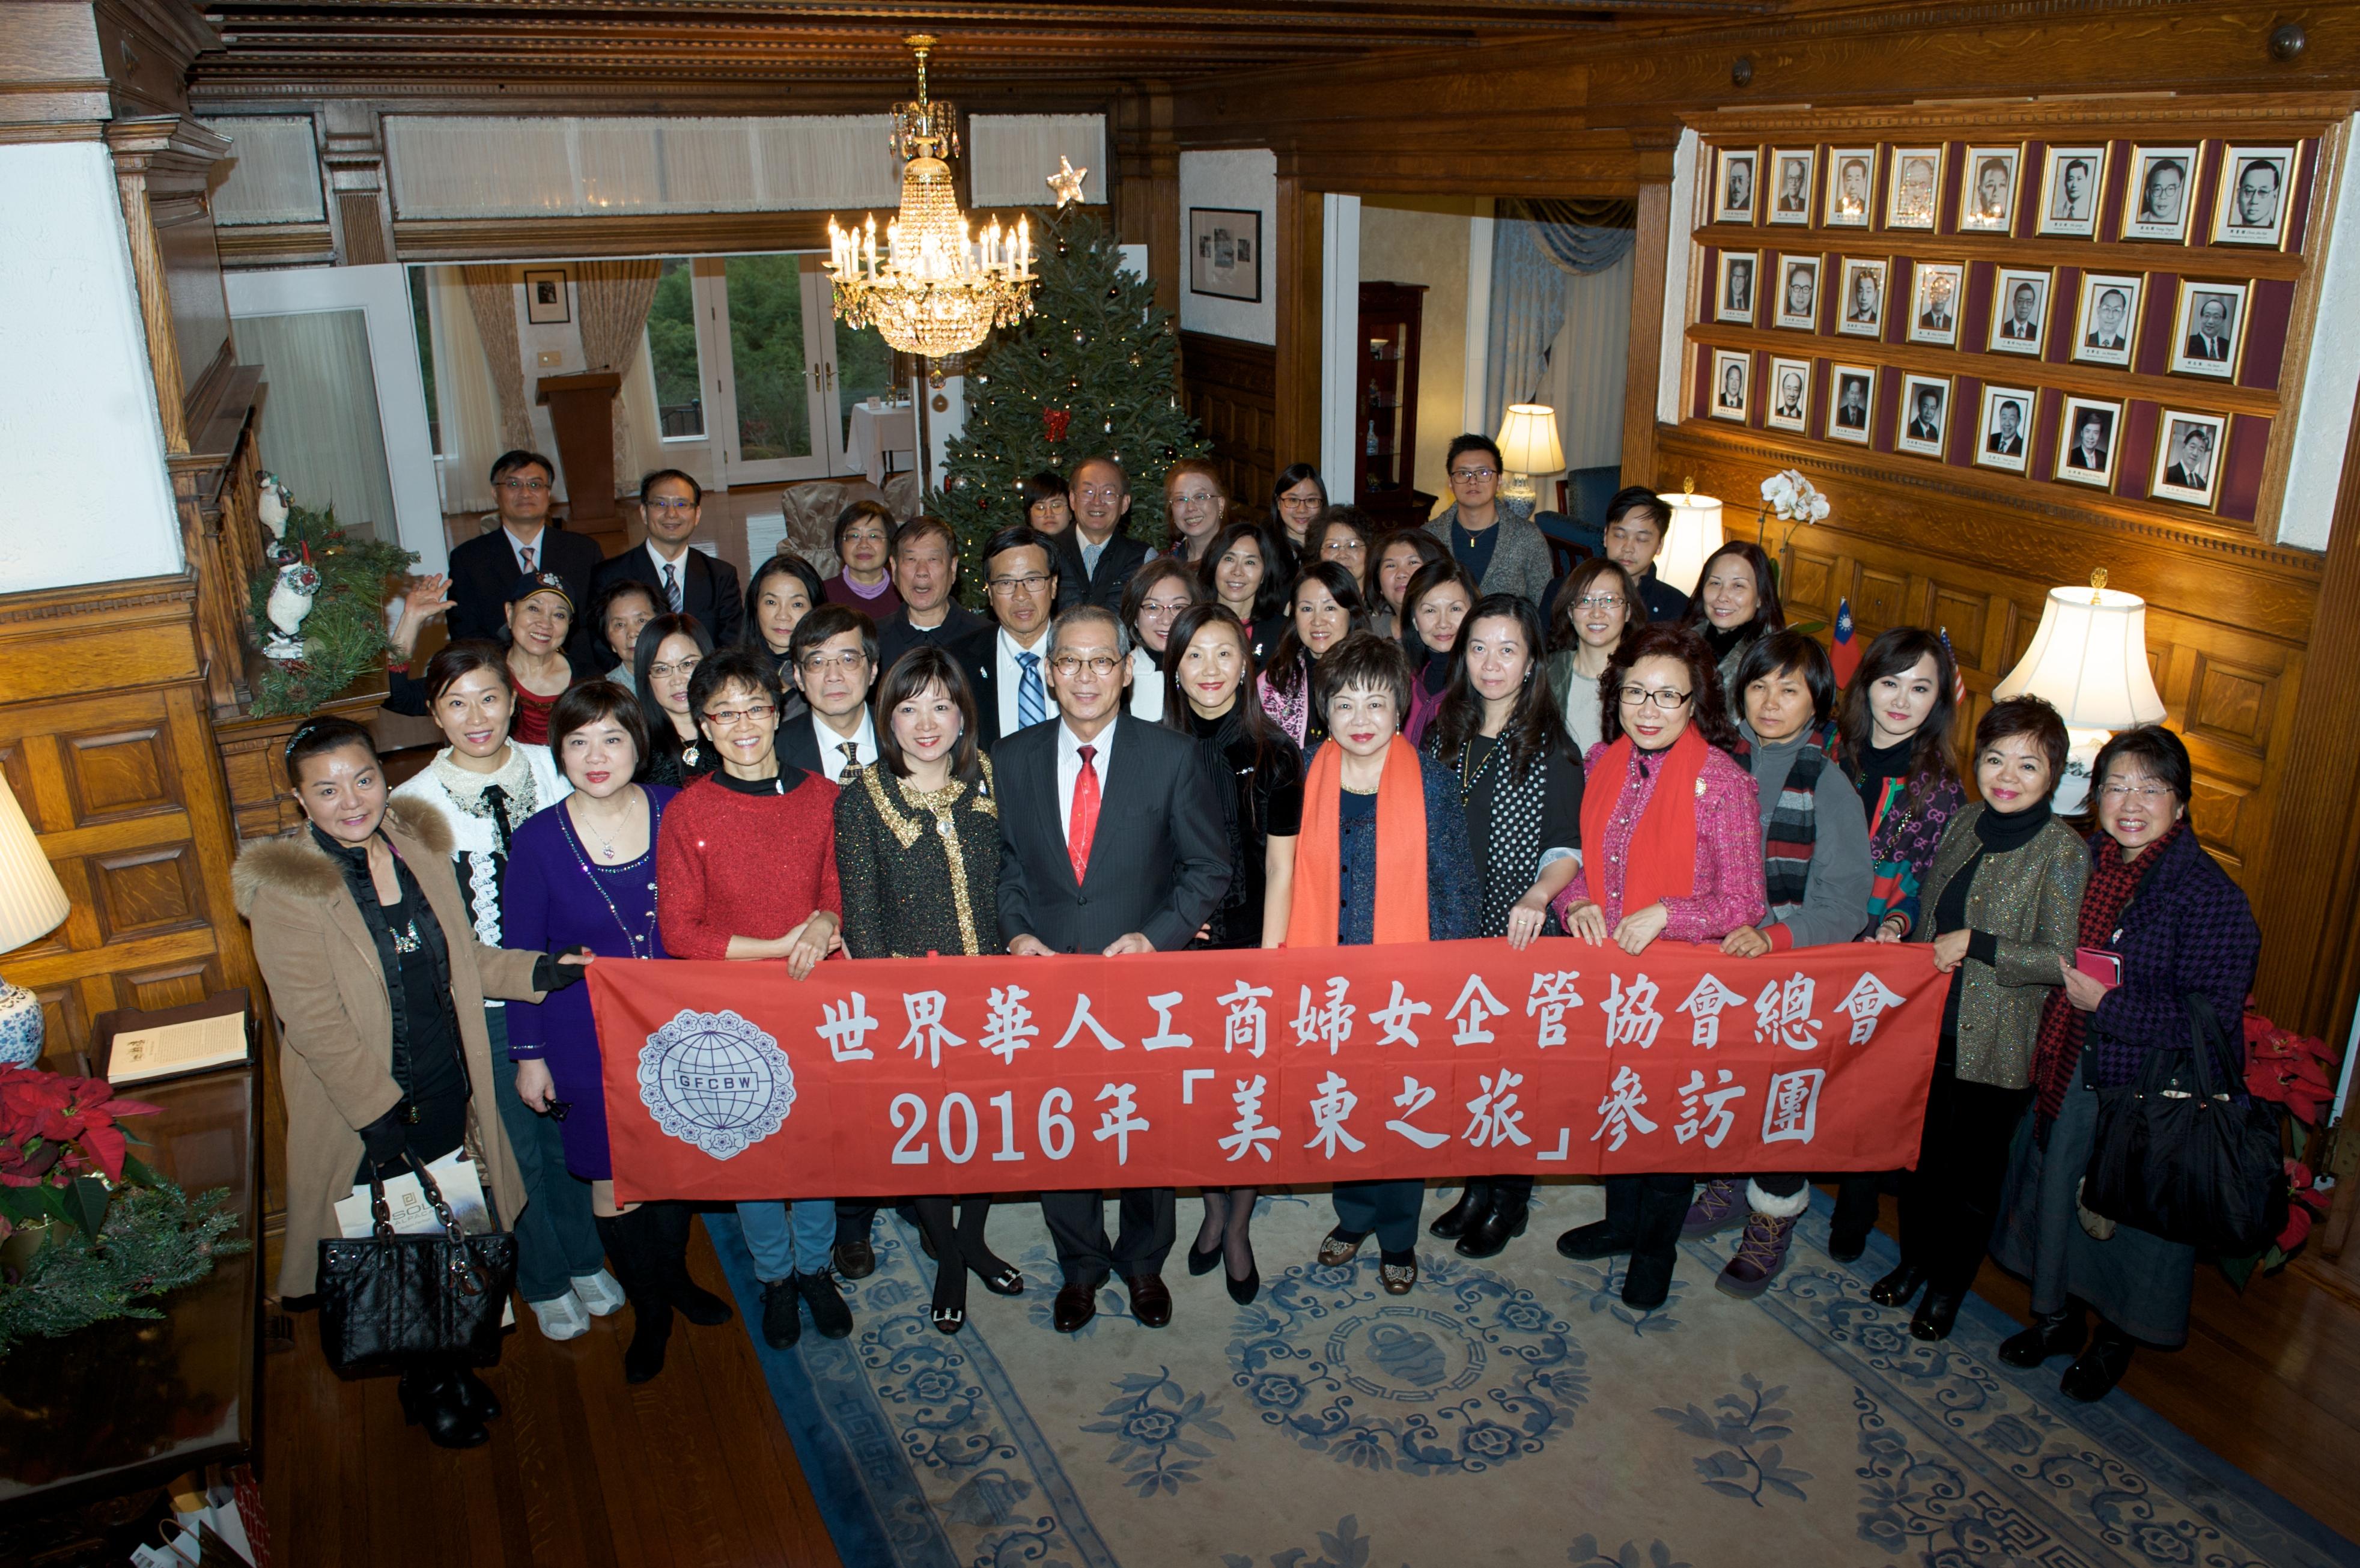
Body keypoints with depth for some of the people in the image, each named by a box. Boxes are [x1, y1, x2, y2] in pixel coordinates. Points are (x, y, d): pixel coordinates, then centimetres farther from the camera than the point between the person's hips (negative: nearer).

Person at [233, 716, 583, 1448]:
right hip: (365, 1105, -4)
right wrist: (382, 1112, -21)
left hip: (450, 1086, 5)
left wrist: (538, 970, -5)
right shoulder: (286, 888, -18)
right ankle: (427, 1386, 37)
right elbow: (312, 1020, -19)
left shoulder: (418, 844, -2)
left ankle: (452, 1366, 42)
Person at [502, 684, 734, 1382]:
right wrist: (528, 1054, -2)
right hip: (586, 1036, -2)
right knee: (613, 1181, 9)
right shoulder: (537, 840, -13)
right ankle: (649, 1309, 33)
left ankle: (674, 1275, 45)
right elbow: (521, 956, -5)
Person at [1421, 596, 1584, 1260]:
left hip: (1523, 933, -4)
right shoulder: (1443, 736, 7)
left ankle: (1510, 1199, 22)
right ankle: (1476, 1185, 27)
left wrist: (1539, 893, -31)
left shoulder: (1553, 748, -7)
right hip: (1450, 930, 4)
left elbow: (1567, 847, -12)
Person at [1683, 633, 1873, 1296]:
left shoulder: (1829, 786, -9)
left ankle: (1771, 1225, 25)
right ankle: (1725, 1185, 39)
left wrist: (1773, 937, -27)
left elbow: (1845, 904, -13)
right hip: (1716, 957, 3)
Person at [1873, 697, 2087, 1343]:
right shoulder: (1967, 824, 2)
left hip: (1996, 1044, -5)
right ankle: (1914, 1259, 41)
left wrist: (1974, 944, -22)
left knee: (1973, 1173, 13)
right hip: (1931, 1024, 5)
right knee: (1920, 1155, 20)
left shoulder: (2062, 852, -16)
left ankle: (1948, 1285, 33)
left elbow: (2064, 962, -19)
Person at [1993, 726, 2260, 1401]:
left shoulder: (2208, 894, -19)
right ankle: (2054, 1316, 42)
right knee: (2055, 1193, 19)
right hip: (2072, 1074, 6)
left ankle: (2116, 1339, 38)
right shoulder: (2086, 863, 0)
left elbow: (2212, 1019, -22)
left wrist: (2105, 1004, -23)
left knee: (2133, 1215, 12)